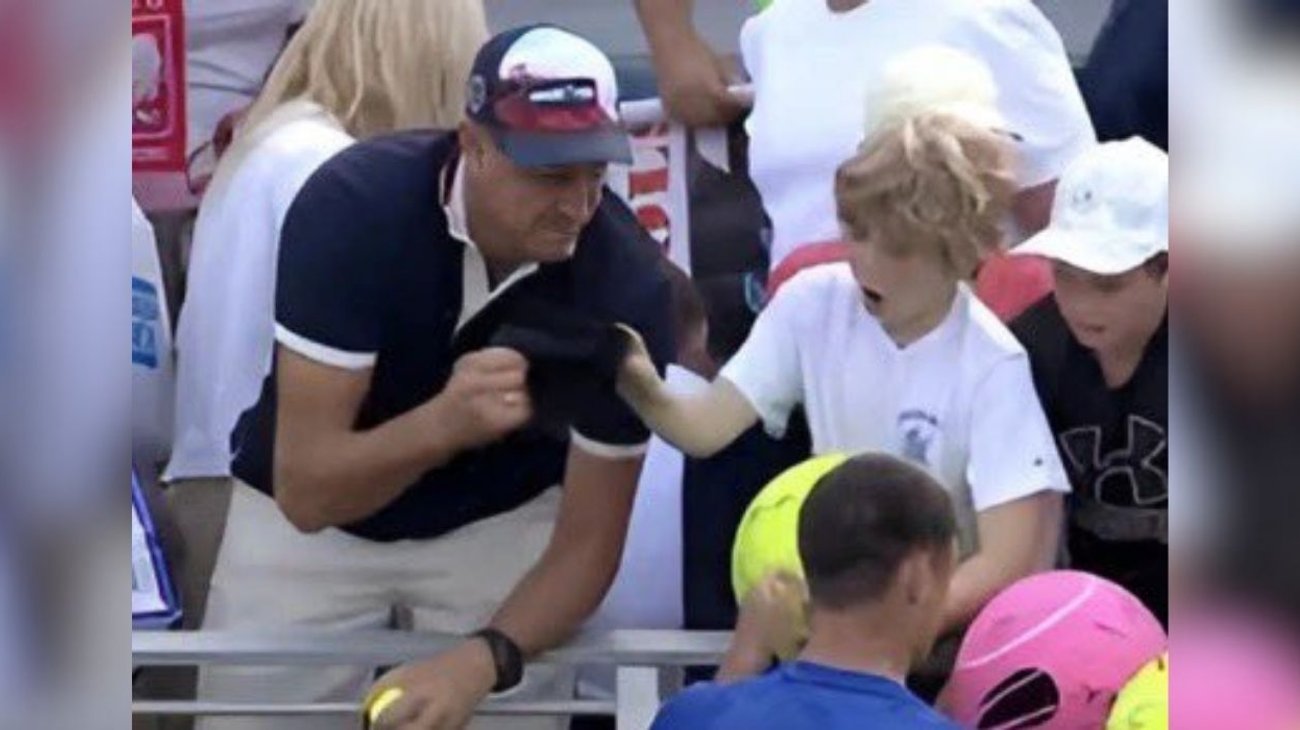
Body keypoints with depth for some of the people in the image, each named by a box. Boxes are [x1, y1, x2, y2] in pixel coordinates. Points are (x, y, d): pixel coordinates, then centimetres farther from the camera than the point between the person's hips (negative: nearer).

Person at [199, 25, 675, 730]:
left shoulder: (626, 279, -26)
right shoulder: (352, 205, -30)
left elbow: (587, 541, -19)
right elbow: (305, 490, -32)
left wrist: (483, 658, -37)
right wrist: (445, 421, -49)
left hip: (502, 518, 1)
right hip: (305, 517, -1)